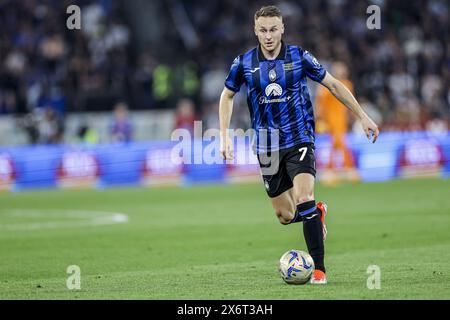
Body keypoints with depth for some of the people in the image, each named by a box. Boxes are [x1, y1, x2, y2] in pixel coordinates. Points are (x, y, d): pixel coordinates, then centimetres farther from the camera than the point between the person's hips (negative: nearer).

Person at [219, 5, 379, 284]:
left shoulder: (299, 57, -4)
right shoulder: (244, 63, -1)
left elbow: (333, 85, 6)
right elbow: (227, 96, 16)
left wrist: (362, 116, 5)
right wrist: (225, 135, 6)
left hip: (299, 139, -3)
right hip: (267, 148, 3)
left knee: (304, 199, -23)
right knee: (285, 216, 6)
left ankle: (319, 269, -17)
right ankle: (317, 213, 42)